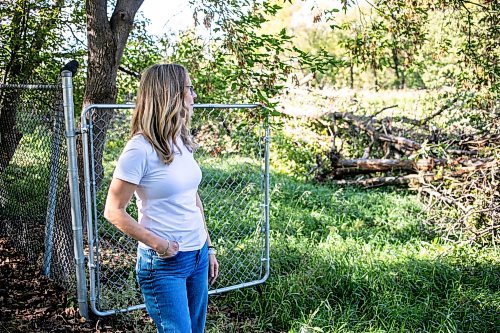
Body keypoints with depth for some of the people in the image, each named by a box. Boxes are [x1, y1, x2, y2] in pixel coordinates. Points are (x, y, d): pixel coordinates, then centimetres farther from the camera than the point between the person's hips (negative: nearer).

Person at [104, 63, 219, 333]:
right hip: (163, 263, -7)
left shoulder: (182, 141, 5)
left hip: (198, 256, 7)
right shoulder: (140, 149, -17)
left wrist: (209, 247, 14)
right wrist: (157, 244, -15)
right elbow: (113, 212, -12)